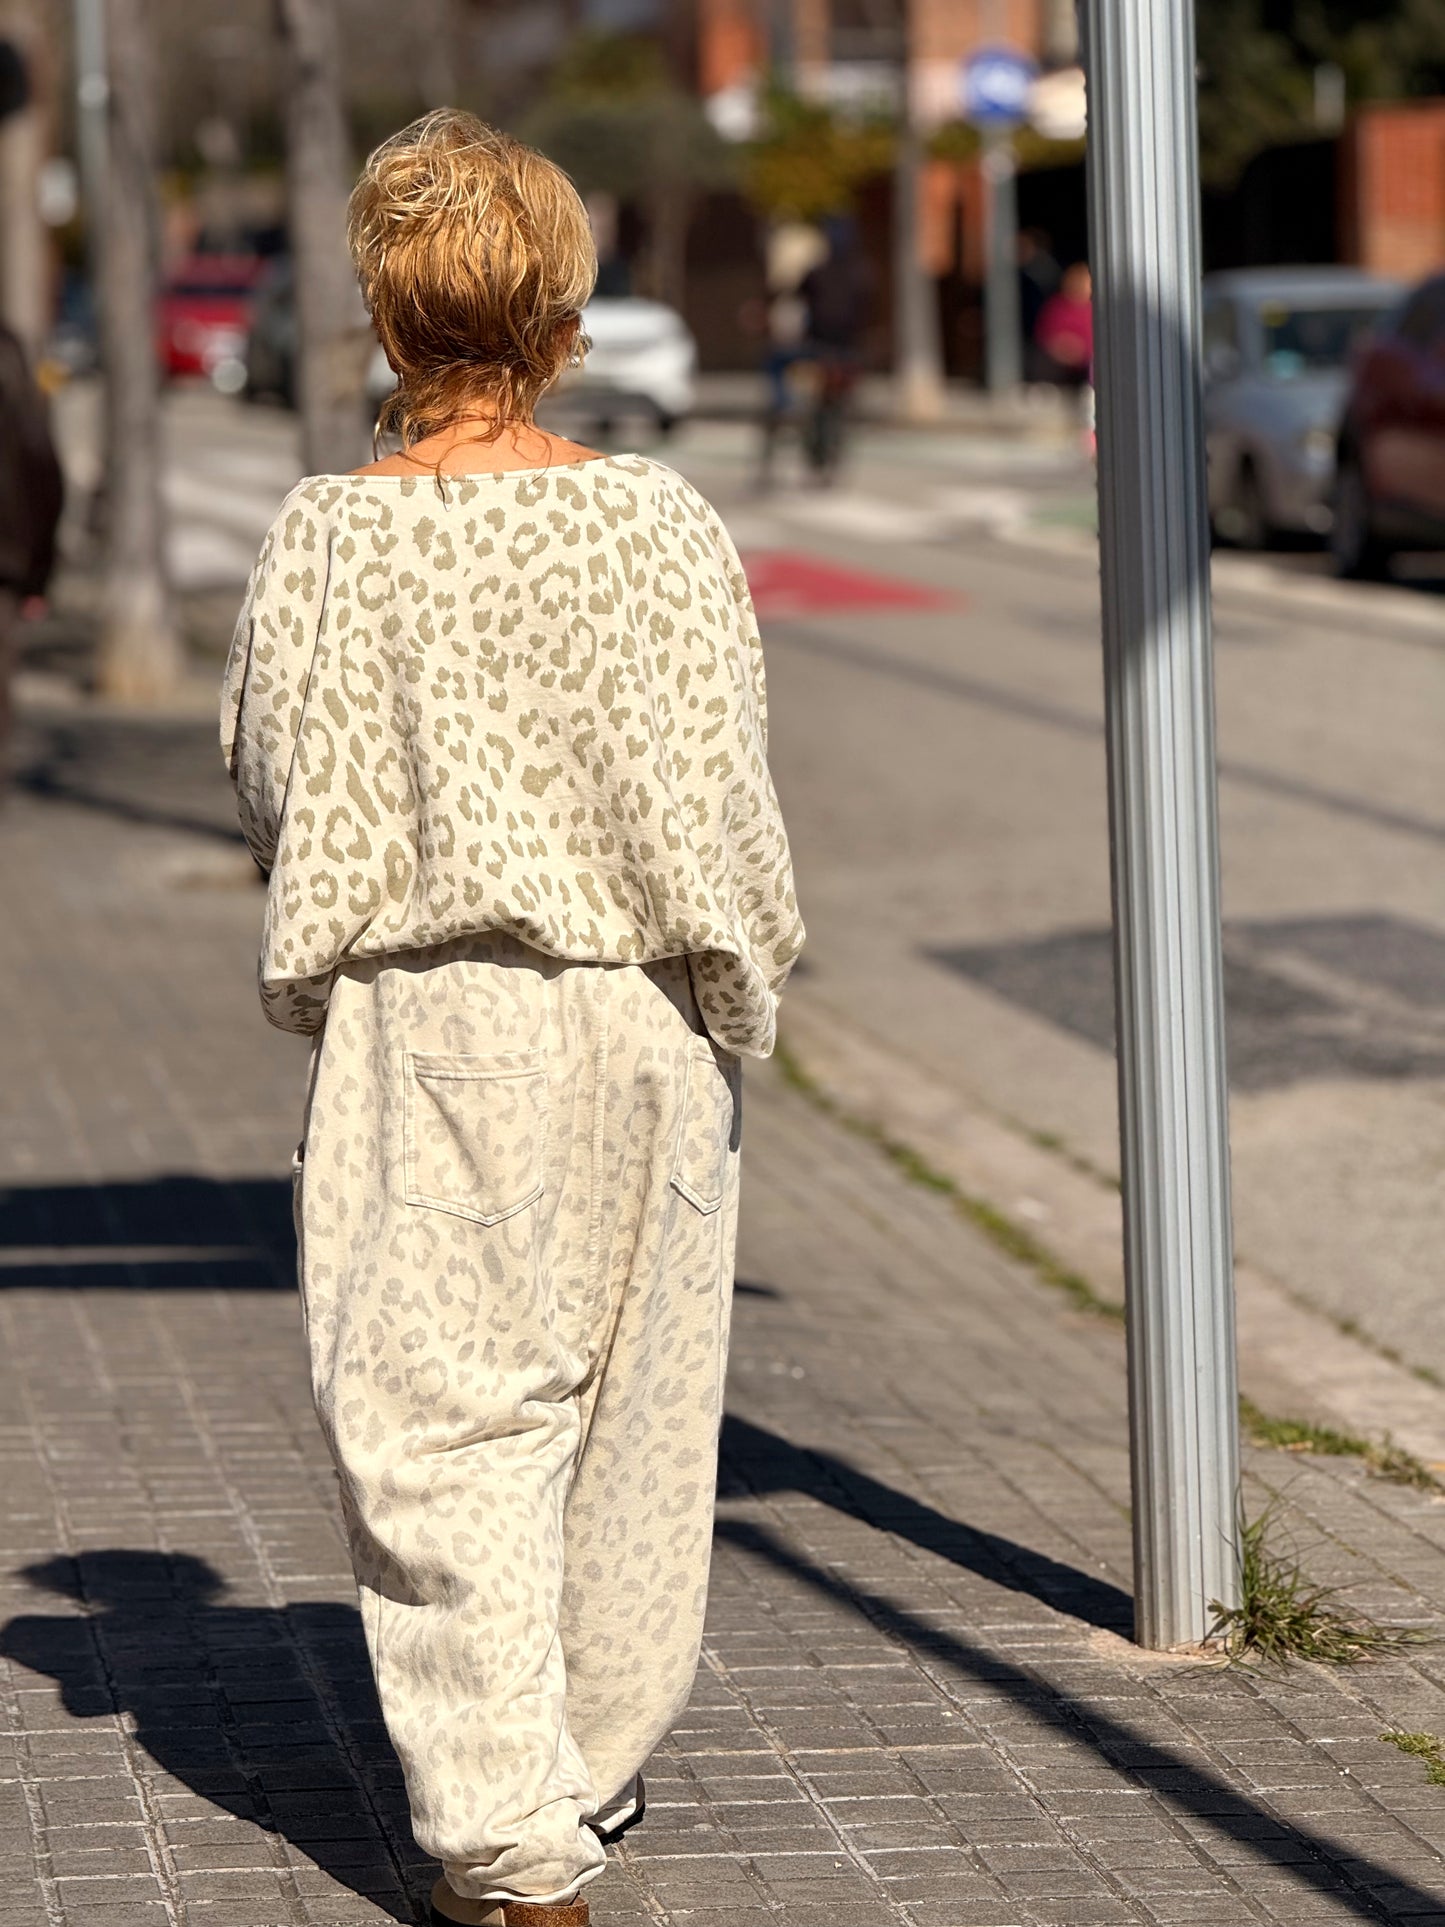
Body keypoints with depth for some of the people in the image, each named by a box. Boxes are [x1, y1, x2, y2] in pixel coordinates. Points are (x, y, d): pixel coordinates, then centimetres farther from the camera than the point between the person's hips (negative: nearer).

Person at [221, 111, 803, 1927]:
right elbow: (716, 804, -5)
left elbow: (277, 788, 1)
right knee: (627, 1404, 17)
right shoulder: (659, 522, -7)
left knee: (441, 1423, 2)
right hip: (637, 1023, 2)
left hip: (420, 1025, -2)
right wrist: (738, 990, 7)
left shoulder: (331, 537, -8)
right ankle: (595, 1763, 32)